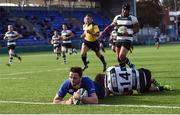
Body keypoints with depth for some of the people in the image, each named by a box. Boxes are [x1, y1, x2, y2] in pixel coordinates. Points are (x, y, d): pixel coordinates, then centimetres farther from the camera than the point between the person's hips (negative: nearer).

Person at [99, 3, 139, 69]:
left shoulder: (132, 18, -4)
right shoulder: (117, 17, 10)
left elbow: (137, 29, -4)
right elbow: (111, 26, 21)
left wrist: (128, 33, -18)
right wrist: (104, 32, 13)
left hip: (127, 40, -6)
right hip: (119, 39, 6)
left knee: (121, 57, -16)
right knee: (118, 58, 6)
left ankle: (131, 66, 6)